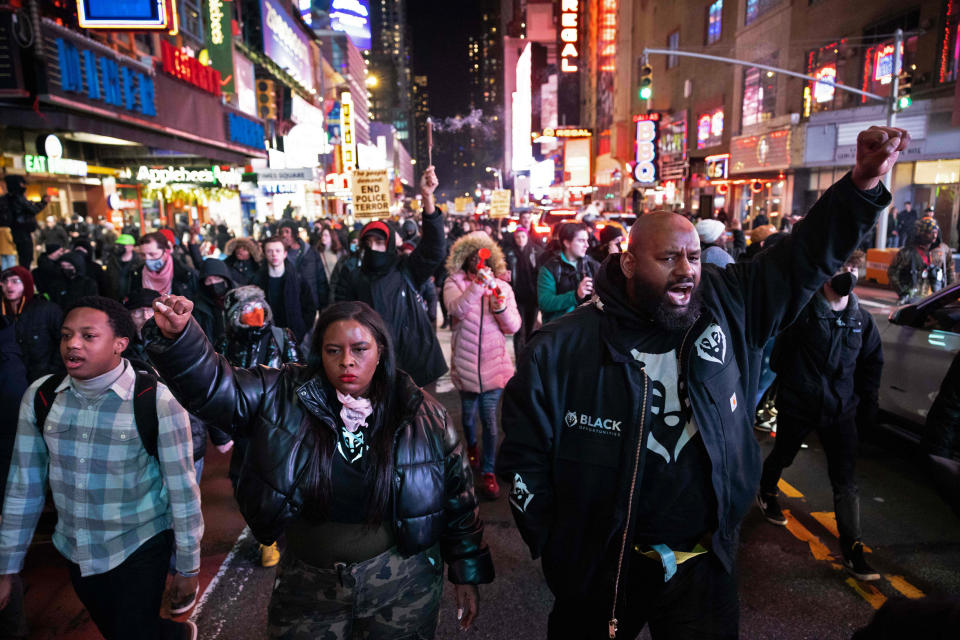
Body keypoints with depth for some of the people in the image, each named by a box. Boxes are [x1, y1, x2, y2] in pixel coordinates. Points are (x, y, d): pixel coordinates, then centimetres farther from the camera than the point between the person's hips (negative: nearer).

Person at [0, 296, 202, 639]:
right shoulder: (40, 396, -7)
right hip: (75, 552, 5)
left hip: (138, 549, -5)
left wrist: (189, 567, -7)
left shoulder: (157, 402, -21)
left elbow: (182, 490, -14)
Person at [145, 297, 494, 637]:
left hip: (400, 585, -1)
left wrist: (467, 573, 2)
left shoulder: (422, 414, -11)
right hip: (308, 586, 2)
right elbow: (214, 384, -19)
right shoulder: (281, 397, -10)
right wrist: (178, 336, -38)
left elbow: (458, 499, -3)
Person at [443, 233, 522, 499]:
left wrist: (500, 307, -21)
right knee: (468, 413, 15)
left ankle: (488, 472, 11)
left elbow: (513, 327, -2)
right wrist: (478, 284, -34)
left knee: (490, 418, -4)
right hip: (466, 363, 0)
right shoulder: (455, 282, -2)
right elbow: (456, 309, -23)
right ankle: (471, 445, 48)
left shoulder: (502, 287, 4)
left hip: (494, 363, 0)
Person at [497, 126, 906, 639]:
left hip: (706, 563, 3)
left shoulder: (728, 306, -5)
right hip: (602, 571, -2)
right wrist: (558, 554, -7)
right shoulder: (560, 350, -16)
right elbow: (524, 461, -9)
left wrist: (863, 183, -13)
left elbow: (805, 255, 1)